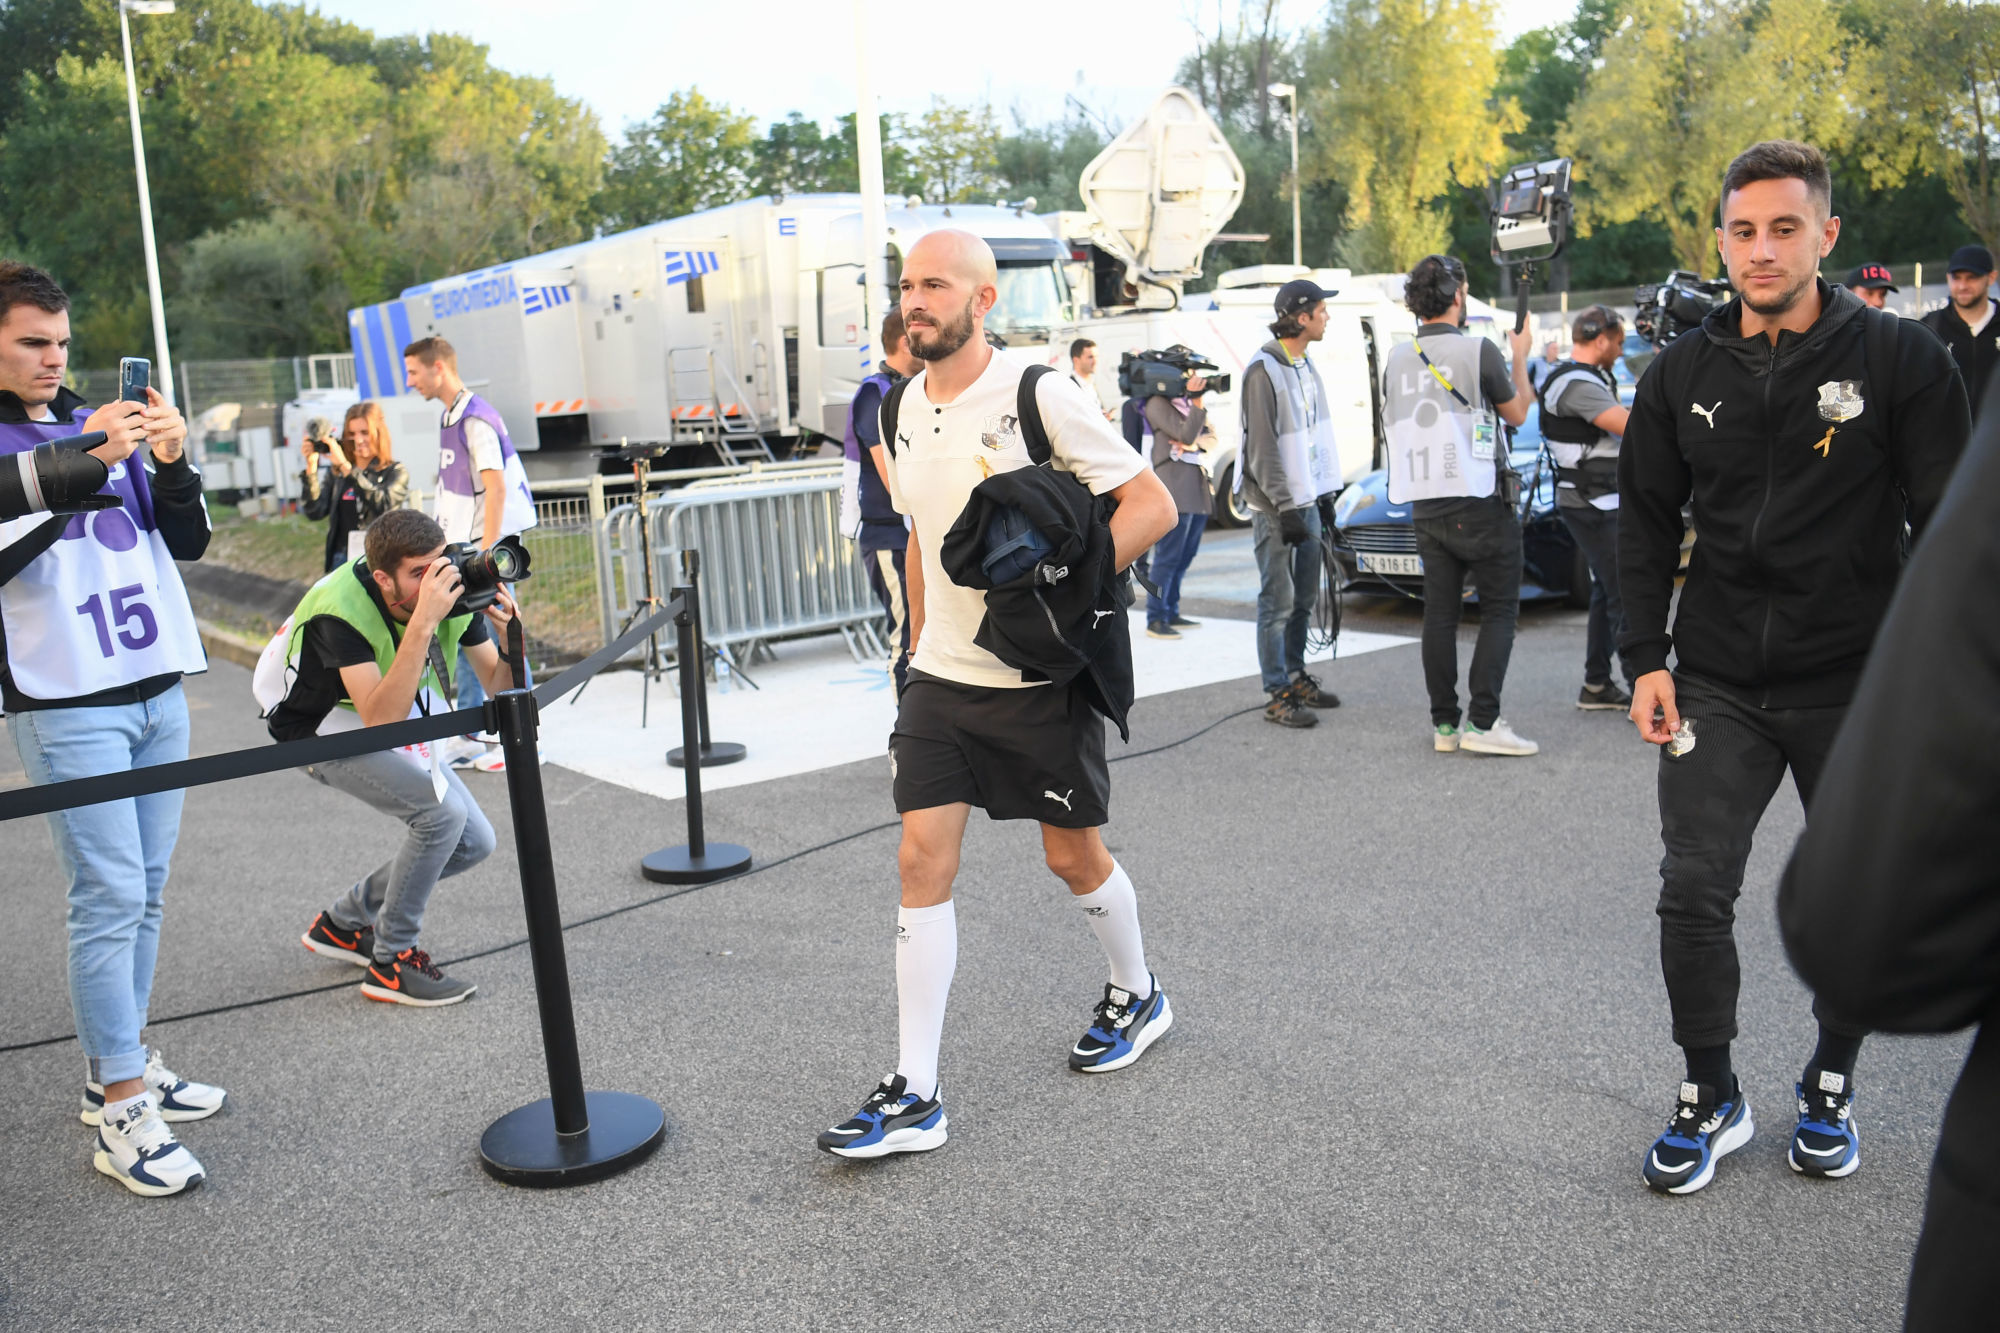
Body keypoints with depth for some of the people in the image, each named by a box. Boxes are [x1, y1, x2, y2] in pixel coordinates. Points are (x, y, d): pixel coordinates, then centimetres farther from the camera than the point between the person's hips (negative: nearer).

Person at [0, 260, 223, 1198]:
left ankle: (123, 1063, 23)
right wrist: (79, 463, -23)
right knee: (110, 897, -8)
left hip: (158, 691, 6)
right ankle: (122, 1115, -3)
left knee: (145, 892, 11)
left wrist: (171, 464, -7)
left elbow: (189, 542, 11)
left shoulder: (105, 425, 13)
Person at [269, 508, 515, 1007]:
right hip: (324, 732, -7)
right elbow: (381, 718, -45)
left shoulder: (453, 590, -19)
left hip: (398, 721, 7)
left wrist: (508, 631, -33)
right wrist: (422, 621, -50)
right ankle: (391, 963, -10)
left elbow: (500, 688, -12)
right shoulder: (341, 611, -35)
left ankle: (343, 923, 20)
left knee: (474, 841, 1)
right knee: (443, 811, -25)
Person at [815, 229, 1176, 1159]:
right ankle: (914, 1095, 3)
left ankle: (1137, 995, 39)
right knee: (922, 859, -2)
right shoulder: (906, 408, 6)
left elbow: (1151, 505, -13)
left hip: (1039, 675, -5)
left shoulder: (1038, 395, -14)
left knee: (1072, 856, 10)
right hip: (940, 676, 5)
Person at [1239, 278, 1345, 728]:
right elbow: (1264, 447, -18)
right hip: (1276, 505, -9)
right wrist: (1285, 508, -19)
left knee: (1304, 598, 14)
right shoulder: (1264, 371, -14)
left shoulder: (1306, 366, 14)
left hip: (1306, 498, 9)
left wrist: (1323, 497, 17)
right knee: (1278, 602, -5)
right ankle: (1279, 695, 0)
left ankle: (1297, 677, 25)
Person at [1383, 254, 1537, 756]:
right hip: (1479, 502, -6)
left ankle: (1443, 724, 11)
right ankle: (1483, 722, -5)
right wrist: (1520, 357, 18)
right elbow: (1517, 413, 4)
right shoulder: (1478, 350, -10)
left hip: (1424, 504, 6)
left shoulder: (1398, 358, 6)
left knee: (1439, 613, 9)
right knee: (1499, 611, 1)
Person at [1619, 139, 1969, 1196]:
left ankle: (1830, 1087, 33)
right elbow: (1645, 522, 9)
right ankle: (1710, 1098, 14)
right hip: (1719, 684, 2)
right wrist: (1644, 658, 1)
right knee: (1694, 890, -4)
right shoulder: (1682, 375, 3)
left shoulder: (1901, 362, -6)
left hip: (1859, 689, -1)